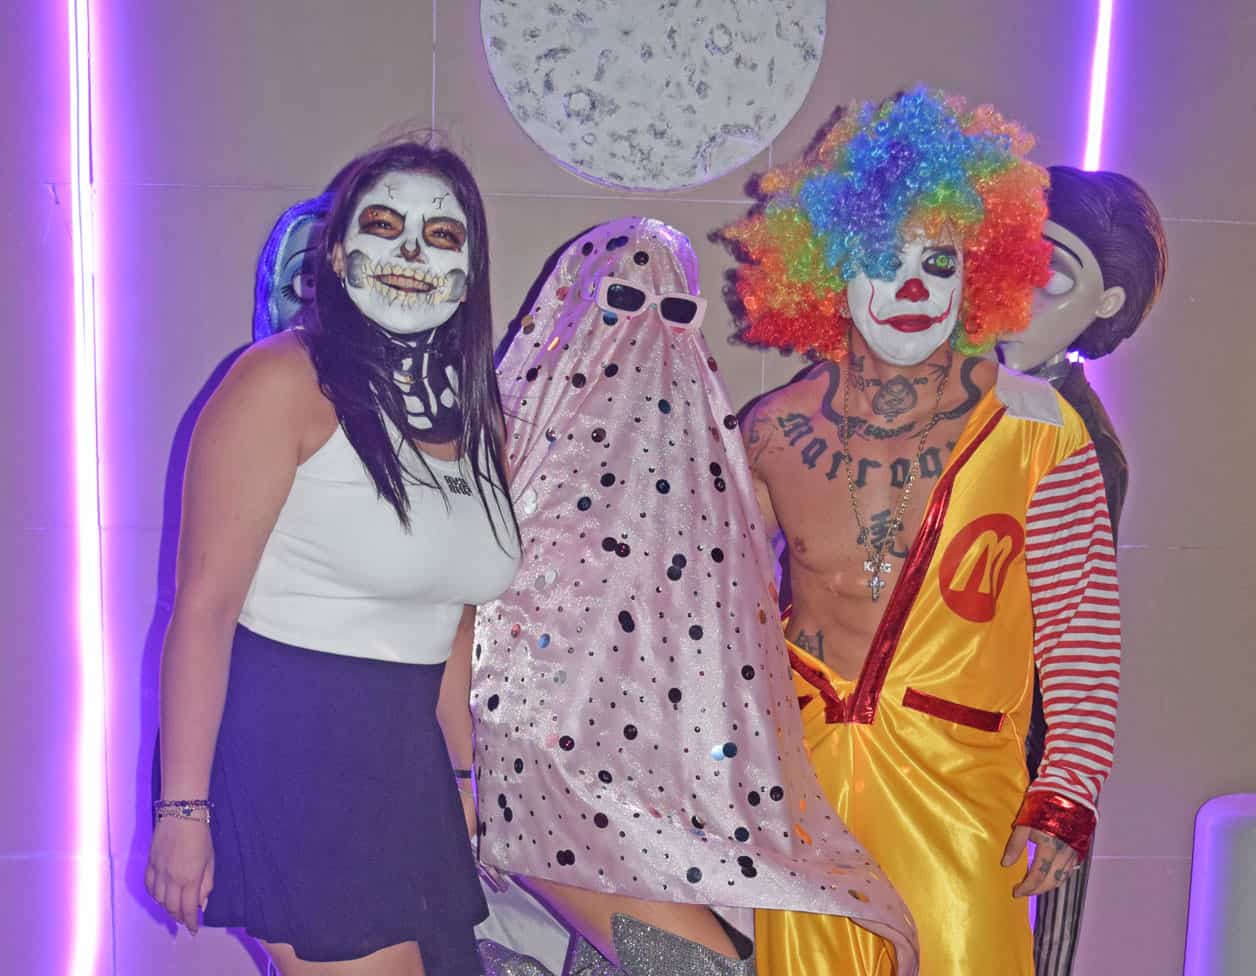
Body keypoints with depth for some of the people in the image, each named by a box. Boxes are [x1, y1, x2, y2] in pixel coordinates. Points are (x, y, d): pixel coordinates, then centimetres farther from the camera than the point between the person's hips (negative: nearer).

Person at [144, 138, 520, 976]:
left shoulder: (479, 417, 8)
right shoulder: (285, 383, -12)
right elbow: (204, 605, -15)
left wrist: (455, 772, 18)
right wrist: (183, 808, -16)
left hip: (404, 751, 7)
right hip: (287, 744, -7)